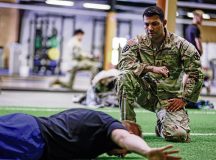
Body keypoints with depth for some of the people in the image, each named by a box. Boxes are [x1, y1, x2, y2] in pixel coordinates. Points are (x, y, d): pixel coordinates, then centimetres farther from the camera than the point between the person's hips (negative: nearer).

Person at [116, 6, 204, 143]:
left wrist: (184, 98, -8)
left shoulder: (180, 44, -4)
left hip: (168, 98, -1)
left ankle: (161, 127, 15)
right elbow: (124, 63, -17)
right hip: (145, 94, 1)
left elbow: (196, 74, -2)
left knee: (178, 135, -25)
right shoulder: (137, 43, 0)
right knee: (125, 76, -29)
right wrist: (151, 68, -28)